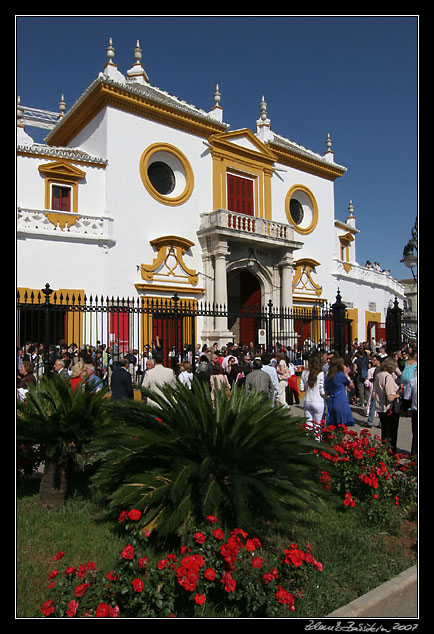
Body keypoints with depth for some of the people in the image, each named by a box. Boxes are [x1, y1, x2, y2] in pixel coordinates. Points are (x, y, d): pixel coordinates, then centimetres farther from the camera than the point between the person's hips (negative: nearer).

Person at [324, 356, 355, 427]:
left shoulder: (328, 376, 9)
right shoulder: (341, 375, -9)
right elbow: (352, 386, 4)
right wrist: (346, 373, 7)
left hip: (331, 404, 6)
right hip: (341, 404, -6)